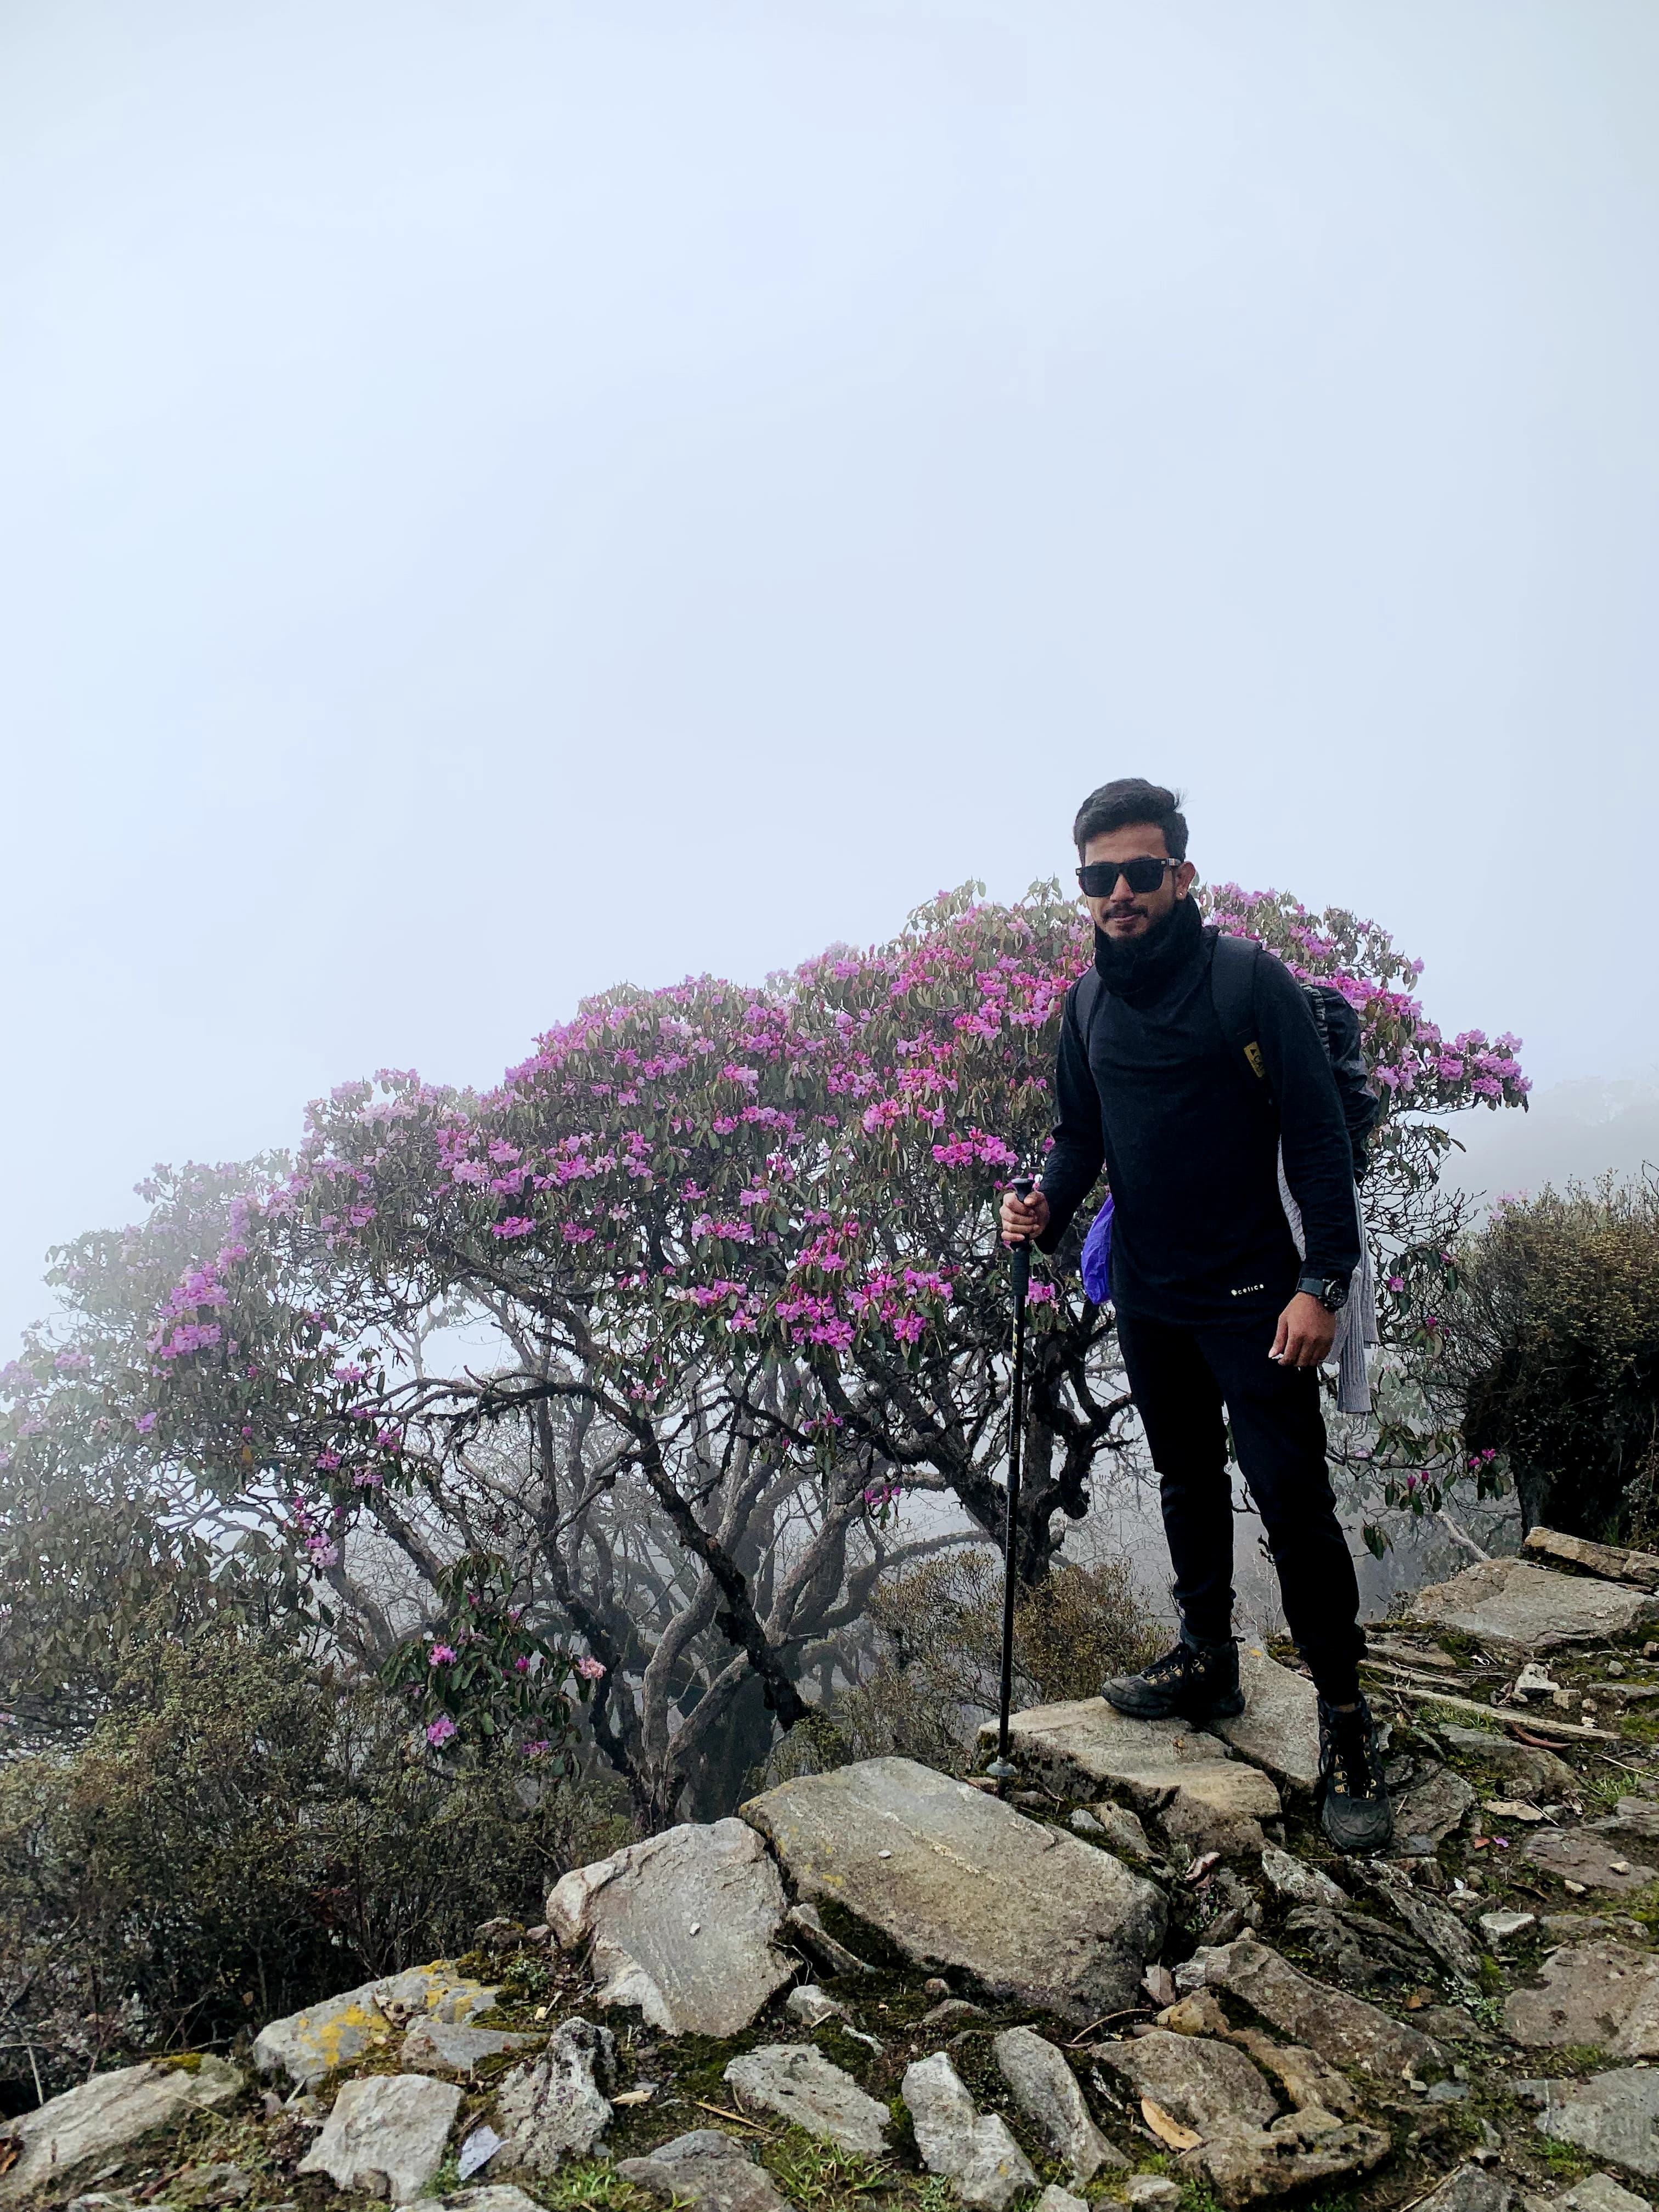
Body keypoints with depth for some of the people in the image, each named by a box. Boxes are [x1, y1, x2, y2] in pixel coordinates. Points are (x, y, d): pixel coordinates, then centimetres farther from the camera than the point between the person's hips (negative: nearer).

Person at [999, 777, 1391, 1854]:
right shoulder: (1089, 1004, 6)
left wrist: (1323, 1281, -18)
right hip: (1147, 1297, 6)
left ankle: (1346, 1720, 7)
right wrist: (1048, 1207, -7)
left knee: (1293, 1496, -6)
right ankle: (1209, 1659, 33)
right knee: (1187, 1482, 17)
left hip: (1251, 1296, -6)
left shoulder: (1253, 984, -12)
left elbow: (1319, 1137, -13)